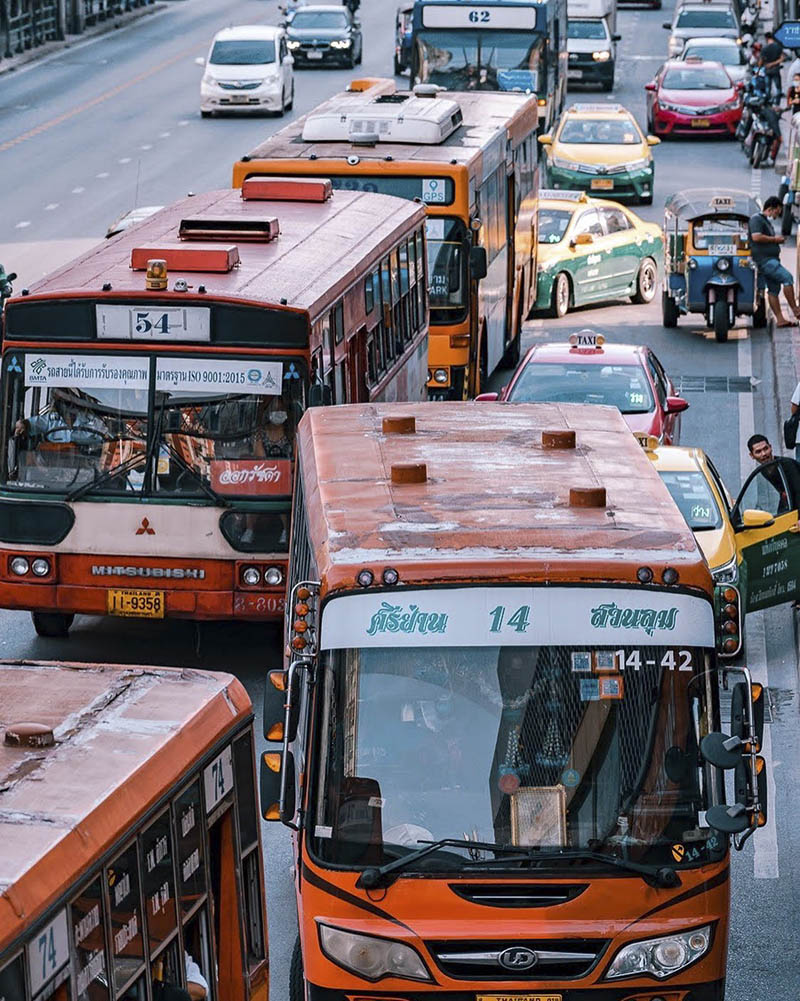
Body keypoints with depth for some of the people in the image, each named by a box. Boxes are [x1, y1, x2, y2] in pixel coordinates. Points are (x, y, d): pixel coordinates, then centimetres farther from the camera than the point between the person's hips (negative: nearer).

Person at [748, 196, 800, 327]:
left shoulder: (767, 221, 24)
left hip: (771, 260, 11)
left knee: (773, 289, 7)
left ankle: (780, 319, 5)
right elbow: (756, 237, -22)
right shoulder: (756, 219, -8)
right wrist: (774, 239, -13)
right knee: (787, 277, -19)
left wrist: (777, 241, 17)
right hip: (764, 259, -11)